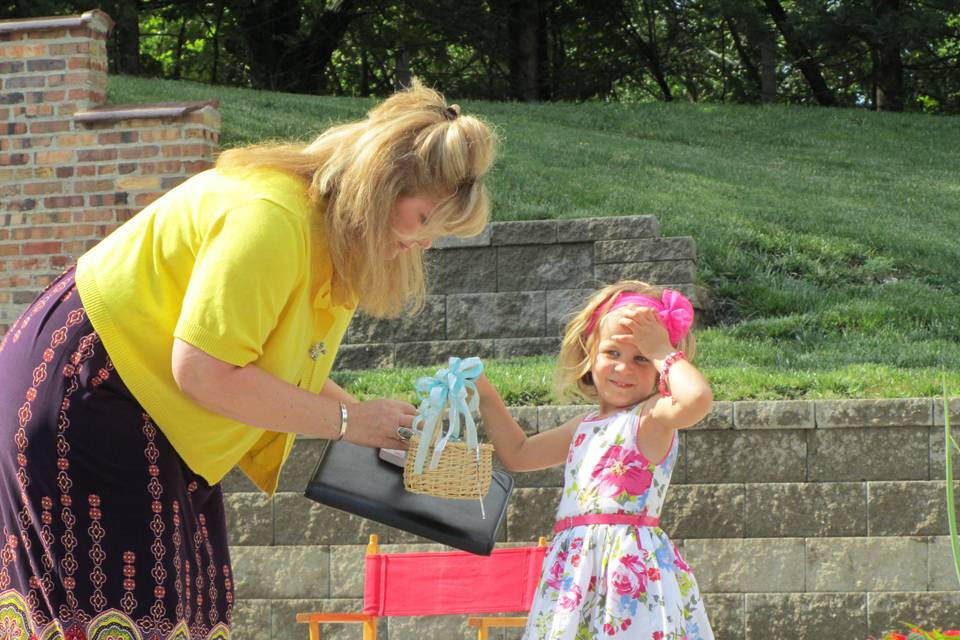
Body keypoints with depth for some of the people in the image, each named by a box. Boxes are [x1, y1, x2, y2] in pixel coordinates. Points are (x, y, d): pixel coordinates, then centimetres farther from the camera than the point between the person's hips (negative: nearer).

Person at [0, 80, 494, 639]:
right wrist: (346, 420, -20)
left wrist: (372, 418, -6)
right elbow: (205, 373, -29)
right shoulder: (273, 216, -27)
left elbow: (277, 364, 6)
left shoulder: (335, 233, 4)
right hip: (80, 398, -10)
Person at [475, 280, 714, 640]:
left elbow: (697, 397, -28)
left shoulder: (651, 417, -4)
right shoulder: (585, 428, 21)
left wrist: (662, 351, -11)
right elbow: (517, 454, 34)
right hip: (576, 573, 8)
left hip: (631, 564, -8)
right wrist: (485, 395, 26)